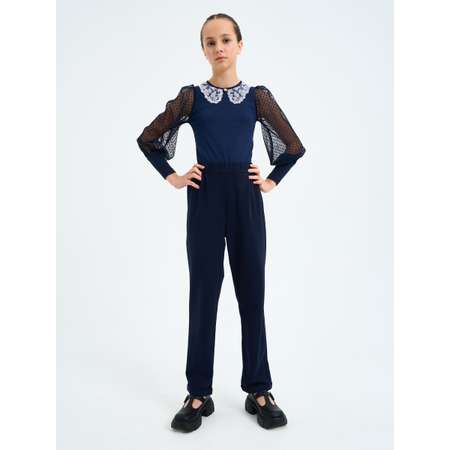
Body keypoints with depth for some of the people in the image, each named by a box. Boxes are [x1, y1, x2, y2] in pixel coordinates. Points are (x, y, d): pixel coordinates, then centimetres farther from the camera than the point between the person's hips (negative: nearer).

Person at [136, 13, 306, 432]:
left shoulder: (258, 96, 5)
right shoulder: (191, 95, 4)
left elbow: (294, 146, 14)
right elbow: (148, 139, 10)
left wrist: (272, 181, 5)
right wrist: (173, 177, 3)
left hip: (246, 198, 1)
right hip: (205, 198, 0)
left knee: (252, 293, 5)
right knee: (203, 294, 3)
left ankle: (259, 391, 18)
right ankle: (199, 393, 14)